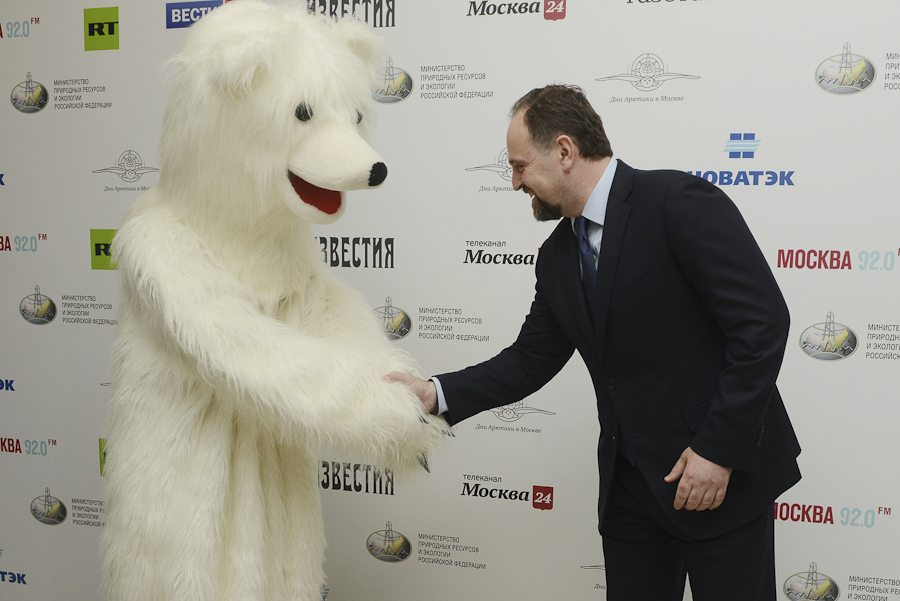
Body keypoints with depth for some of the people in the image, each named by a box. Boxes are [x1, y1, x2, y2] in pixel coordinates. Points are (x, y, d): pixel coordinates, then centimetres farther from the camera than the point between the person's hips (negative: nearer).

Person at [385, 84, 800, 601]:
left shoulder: (680, 203, -16)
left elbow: (764, 323, -19)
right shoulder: (557, 257, 8)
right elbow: (531, 360, 13)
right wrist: (436, 393, 1)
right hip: (631, 482, 7)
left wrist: (718, 449, -20)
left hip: (724, 470, -7)